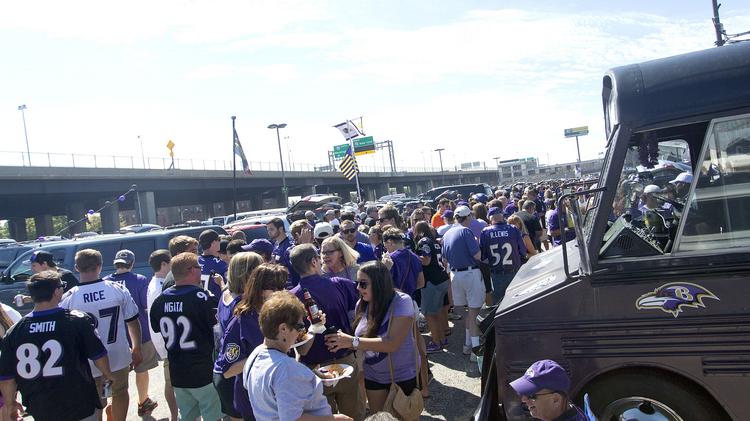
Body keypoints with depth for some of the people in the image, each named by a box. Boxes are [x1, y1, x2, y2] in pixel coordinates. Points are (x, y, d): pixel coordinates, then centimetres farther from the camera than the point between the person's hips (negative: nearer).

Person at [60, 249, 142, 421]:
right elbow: (133, 322, -2)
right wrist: (136, 348, 11)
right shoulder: (118, 289, -10)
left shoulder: (68, 298, -14)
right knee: (120, 393, 23)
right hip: (119, 357, 1)